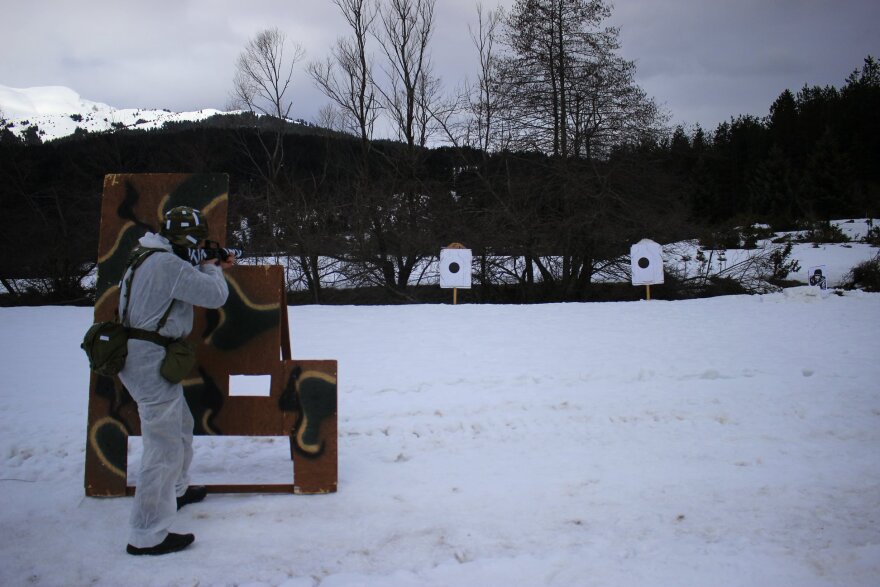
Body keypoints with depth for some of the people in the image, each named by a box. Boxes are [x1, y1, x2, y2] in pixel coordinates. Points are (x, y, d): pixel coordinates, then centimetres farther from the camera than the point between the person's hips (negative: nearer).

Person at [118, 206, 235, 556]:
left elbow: (185, 285, 25)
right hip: (152, 363, -11)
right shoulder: (168, 265, -21)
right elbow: (215, 295, -23)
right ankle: (146, 536, 2)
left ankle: (176, 490, 46)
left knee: (181, 425, 27)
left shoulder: (149, 258, 12)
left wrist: (212, 269, 13)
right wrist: (212, 269, -3)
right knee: (164, 448, -5)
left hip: (142, 358, 11)